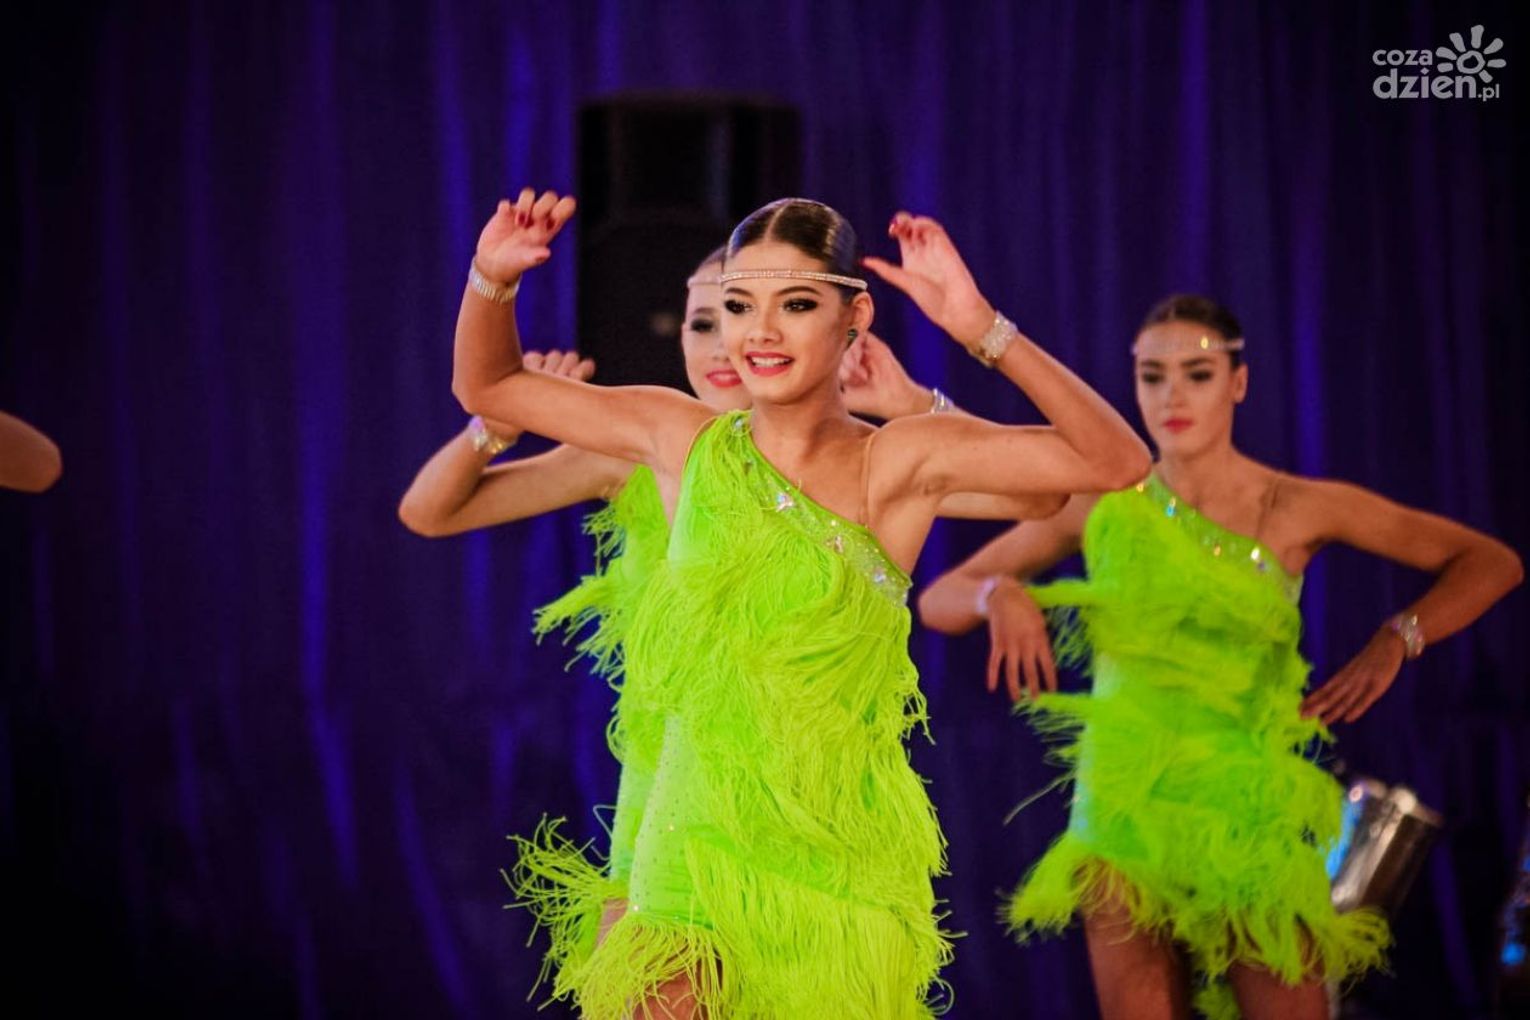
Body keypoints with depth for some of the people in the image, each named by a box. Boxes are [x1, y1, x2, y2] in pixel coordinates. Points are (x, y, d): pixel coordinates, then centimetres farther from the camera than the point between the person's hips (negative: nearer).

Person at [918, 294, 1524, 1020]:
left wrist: (1396, 639, -9)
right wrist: (1000, 594, -13)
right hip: (1128, 816, 1)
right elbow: (937, 601, 8)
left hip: (1250, 817, -1)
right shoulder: (1101, 506, 4)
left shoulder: (1299, 509, 2)